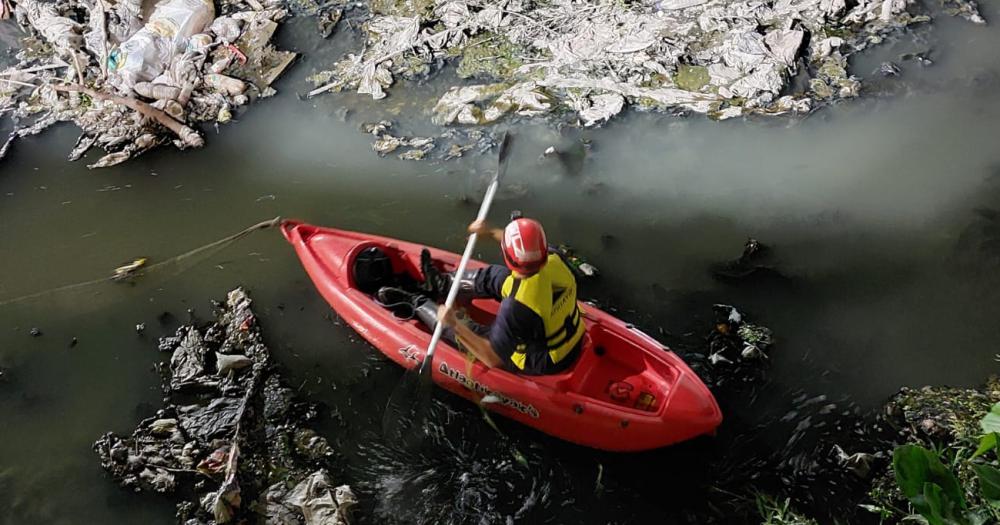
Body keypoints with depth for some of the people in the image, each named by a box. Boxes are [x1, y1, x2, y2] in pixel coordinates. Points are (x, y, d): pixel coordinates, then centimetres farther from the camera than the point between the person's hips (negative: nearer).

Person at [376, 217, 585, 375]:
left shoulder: (516, 308, -40)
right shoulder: (554, 259, -21)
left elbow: (493, 360, -31)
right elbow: (531, 247, 5)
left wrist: (455, 326, -26)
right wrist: (491, 232, 6)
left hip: (541, 365, -6)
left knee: (462, 330, 6)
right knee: (494, 275, 13)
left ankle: (416, 304, 34)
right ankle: (442, 283, 38)